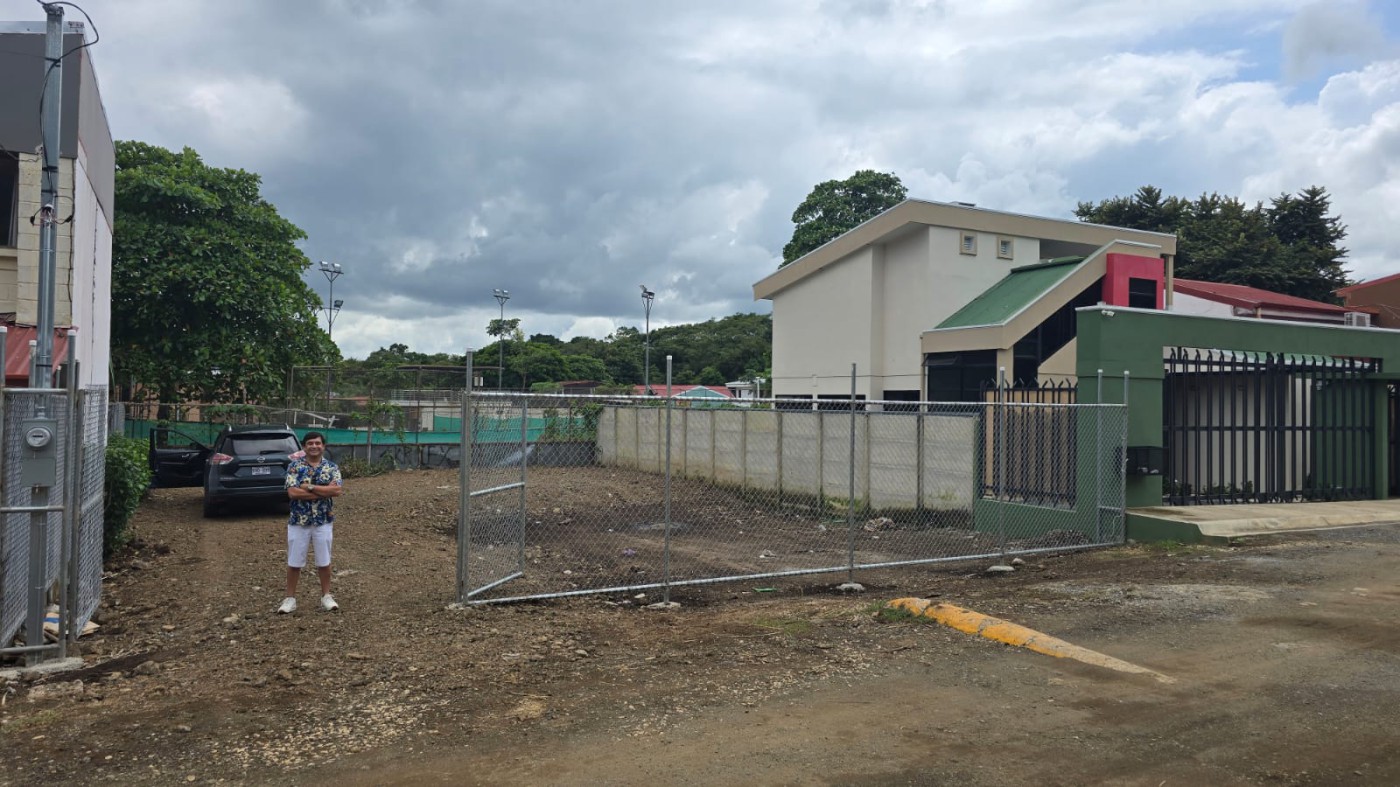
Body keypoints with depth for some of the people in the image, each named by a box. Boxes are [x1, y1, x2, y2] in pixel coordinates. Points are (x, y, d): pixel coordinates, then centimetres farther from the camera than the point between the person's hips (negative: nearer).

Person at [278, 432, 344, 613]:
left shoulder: (332, 467, 0)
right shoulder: (294, 466, -3)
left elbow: (338, 490, -15)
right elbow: (292, 492, -16)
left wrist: (309, 487, -18)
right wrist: (324, 491, -18)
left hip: (324, 522, 1)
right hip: (298, 522, 0)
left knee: (324, 561, 9)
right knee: (294, 562, 7)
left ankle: (326, 596, 21)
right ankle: (290, 598, 19)